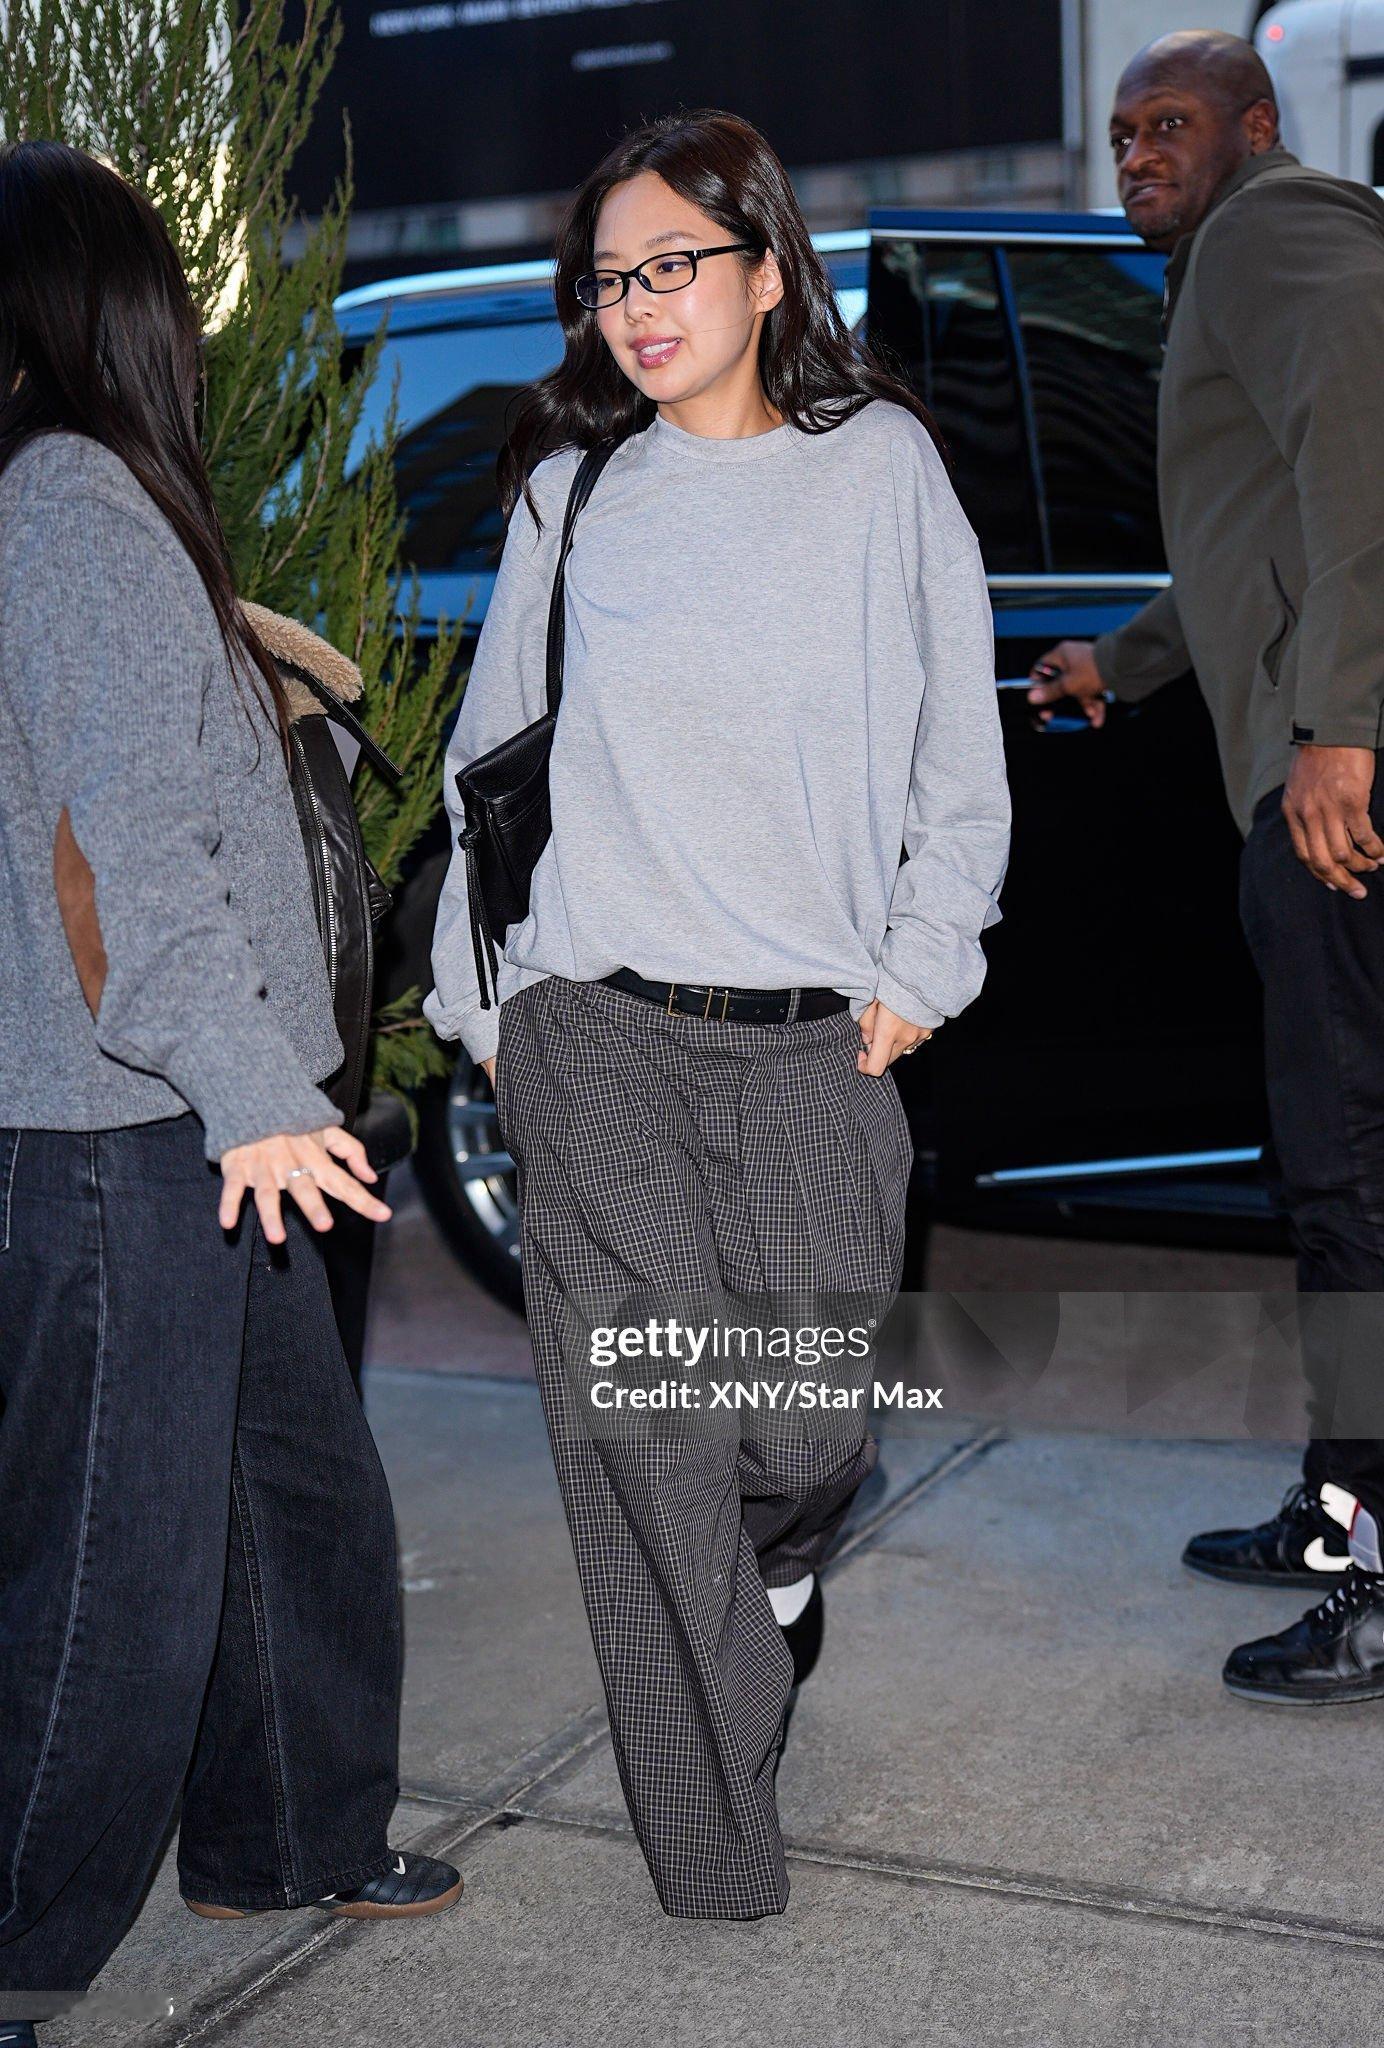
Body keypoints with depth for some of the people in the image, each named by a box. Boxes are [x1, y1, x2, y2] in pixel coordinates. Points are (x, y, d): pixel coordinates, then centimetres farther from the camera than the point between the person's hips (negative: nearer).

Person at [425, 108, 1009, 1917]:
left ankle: (776, 1560, 36)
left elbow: (961, 751, 10)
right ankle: (715, 1853, 14)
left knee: (818, 1416, -3)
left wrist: (918, 970, 2)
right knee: (639, 1441, -1)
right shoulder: (570, 489, 9)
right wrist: (480, 990, 9)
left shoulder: (878, 464, 7)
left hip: (813, 1038, 0)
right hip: (592, 1035, 1)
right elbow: (494, 751, 14)